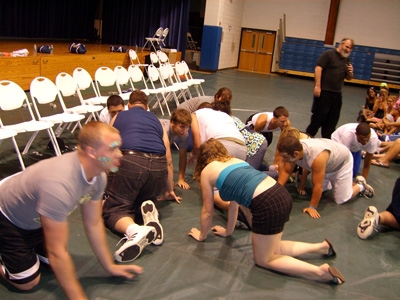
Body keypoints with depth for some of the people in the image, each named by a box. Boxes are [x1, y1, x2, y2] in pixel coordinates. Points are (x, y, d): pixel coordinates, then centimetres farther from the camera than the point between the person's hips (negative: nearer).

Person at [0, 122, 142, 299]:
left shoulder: (98, 176, -18)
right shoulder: (59, 184, -43)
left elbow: (94, 224, -3)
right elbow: (57, 252, -36)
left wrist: (110, 266, 2)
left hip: (34, 217, 7)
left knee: (55, 264, 9)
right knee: (28, 282, -6)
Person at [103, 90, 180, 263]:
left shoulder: (118, 117, 26)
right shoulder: (156, 121, 30)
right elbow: (168, 161, 33)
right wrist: (169, 190, 45)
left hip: (129, 162, -3)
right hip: (158, 167, 3)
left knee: (114, 209, 4)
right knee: (145, 199, 29)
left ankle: (134, 230, -28)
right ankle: (149, 209, -7)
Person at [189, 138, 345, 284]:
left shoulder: (206, 171, 10)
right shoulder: (234, 161, 28)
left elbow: (207, 211, 19)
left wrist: (202, 235, 35)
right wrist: (228, 231, 46)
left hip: (267, 204, -8)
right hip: (282, 194, 8)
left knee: (263, 260, 13)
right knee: (272, 249, 26)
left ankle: (321, 271, 1)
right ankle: (322, 247, 22)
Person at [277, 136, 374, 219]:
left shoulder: (316, 157, -46)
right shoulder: (293, 150, -27)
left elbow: (318, 186, -37)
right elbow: (285, 171, -13)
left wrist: (312, 207, -27)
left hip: (342, 162, -6)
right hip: (326, 164, 6)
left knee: (341, 199, -3)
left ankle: (360, 186, 21)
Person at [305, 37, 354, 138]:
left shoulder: (347, 60, 16)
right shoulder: (329, 54, -5)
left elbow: (349, 78, 22)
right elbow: (318, 68, -14)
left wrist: (350, 72, -2)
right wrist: (317, 86, -21)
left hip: (337, 94, 7)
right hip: (324, 92, -7)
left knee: (332, 119, 10)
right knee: (319, 116, -2)